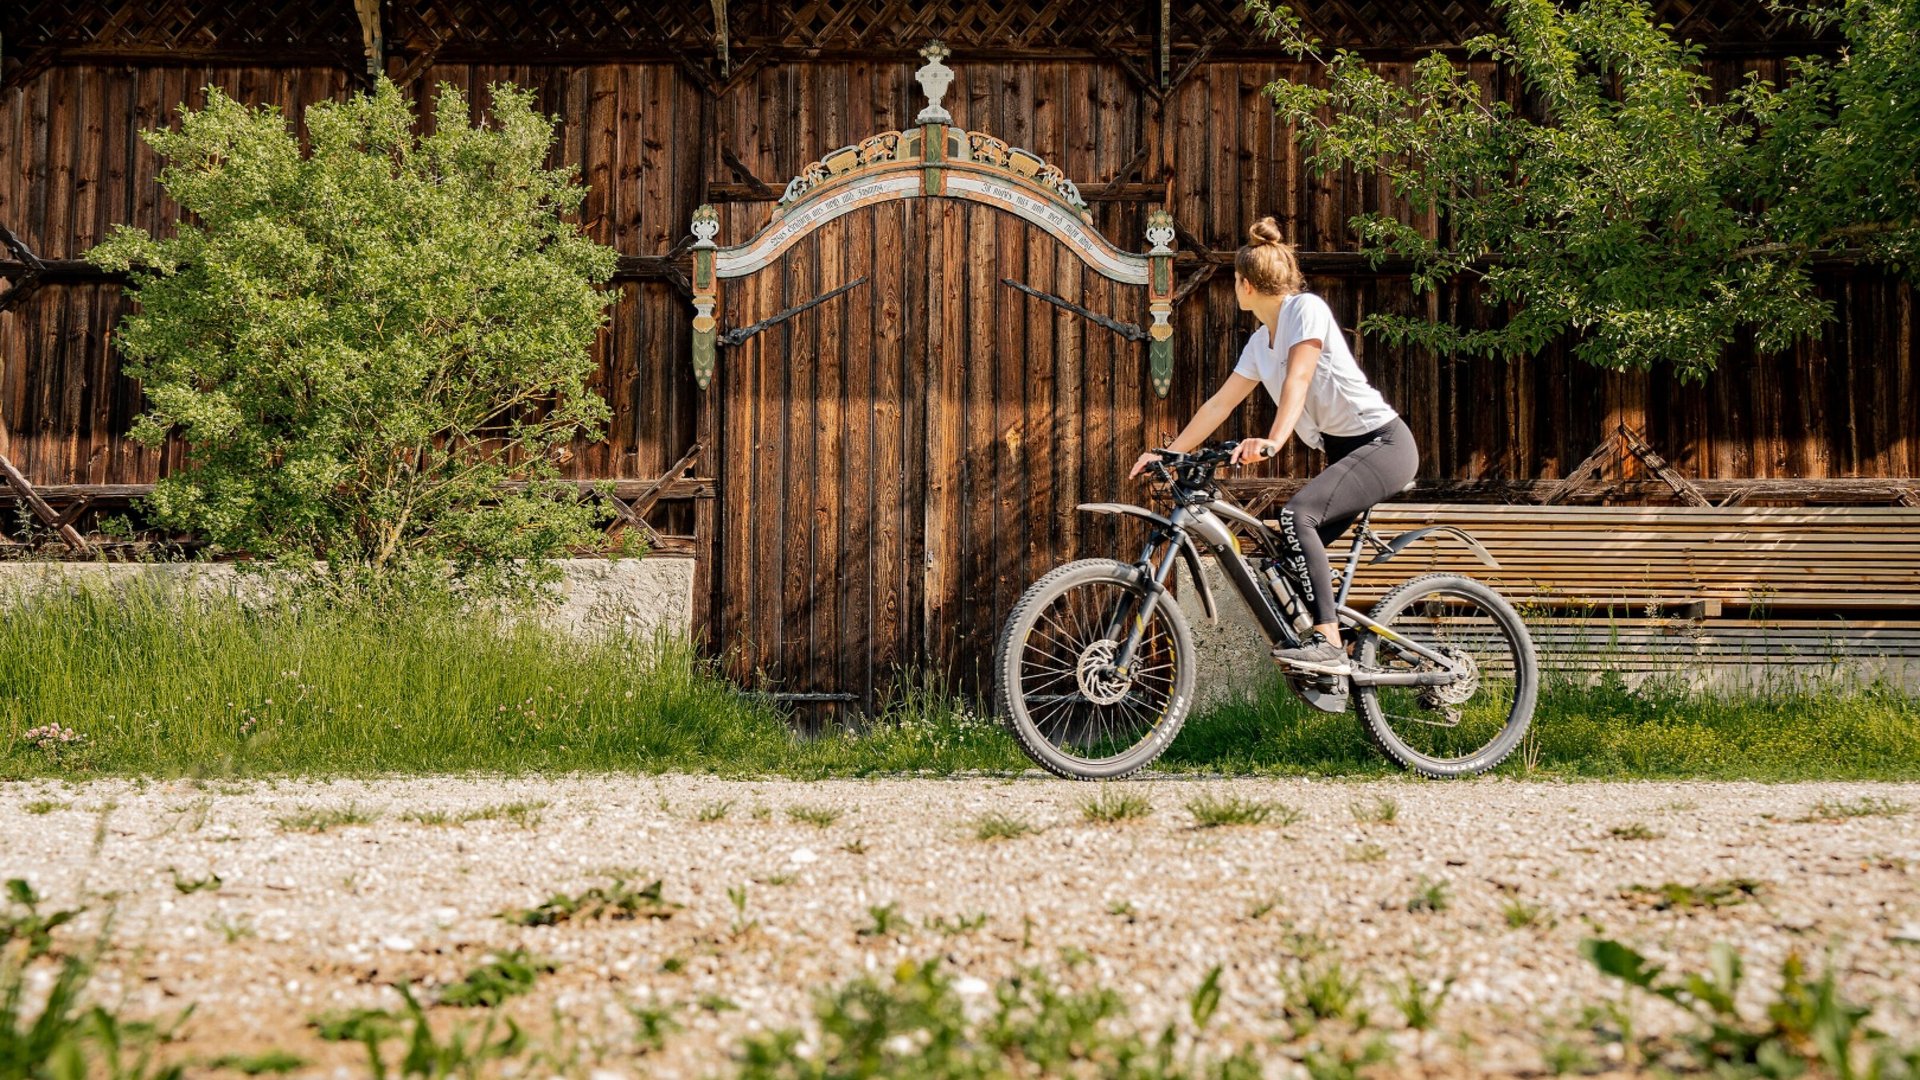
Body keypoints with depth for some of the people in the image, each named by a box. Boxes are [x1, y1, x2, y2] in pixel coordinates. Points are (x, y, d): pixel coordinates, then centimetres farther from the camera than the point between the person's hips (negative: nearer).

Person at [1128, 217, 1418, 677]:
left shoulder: (1306, 308, -11)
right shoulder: (1260, 342, 14)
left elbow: (1297, 379, -25)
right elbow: (1220, 404, 18)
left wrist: (1274, 441, -39)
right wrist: (1167, 452, 13)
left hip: (1382, 442, -9)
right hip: (1344, 451, 9)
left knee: (1296, 514, -29)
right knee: (1293, 562, 4)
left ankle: (1328, 642, -32)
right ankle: (1327, 672, 13)